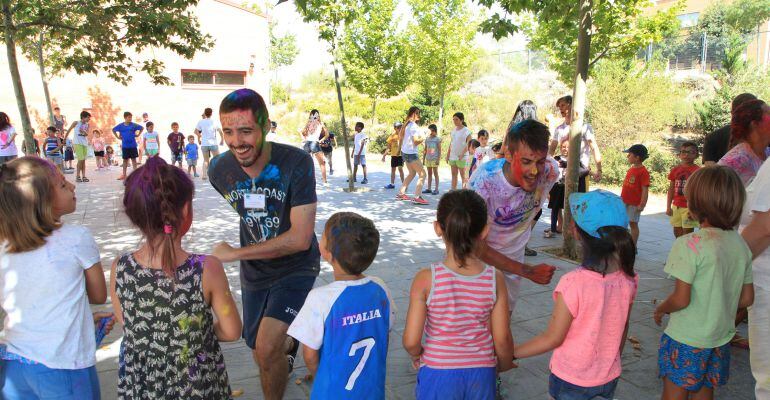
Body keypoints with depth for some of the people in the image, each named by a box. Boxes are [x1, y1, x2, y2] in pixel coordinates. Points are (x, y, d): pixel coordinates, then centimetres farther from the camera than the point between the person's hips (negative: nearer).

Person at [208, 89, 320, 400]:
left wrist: (234, 254, -22)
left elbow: (300, 238, -27)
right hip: (253, 272, 5)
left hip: (296, 268, -5)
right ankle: (290, 342, 54)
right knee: (261, 355, 19)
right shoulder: (219, 170, -11)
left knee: (267, 349, -23)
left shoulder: (296, 163, -26)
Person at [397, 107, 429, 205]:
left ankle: (401, 193, 23)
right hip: (411, 153, -10)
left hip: (404, 152, 10)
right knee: (422, 174, -7)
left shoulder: (406, 124, 11)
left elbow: (400, 136, 21)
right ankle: (417, 197, -14)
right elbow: (416, 142, -21)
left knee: (412, 173, 22)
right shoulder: (414, 126, -17)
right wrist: (422, 139, -5)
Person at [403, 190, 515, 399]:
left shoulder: (426, 279, -20)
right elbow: (502, 339, -7)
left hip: (438, 374, -1)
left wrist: (417, 356, 6)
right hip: (481, 374, 2)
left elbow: (411, 341, -17)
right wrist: (504, 365, 14)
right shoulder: (495, 279, -14)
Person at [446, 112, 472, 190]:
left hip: (461, 157, -6)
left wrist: (462, 154, -18)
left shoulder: (466, 131, -6)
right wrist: (448, 155, 10)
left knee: (463, 175, -1)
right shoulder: (453, 130, 12)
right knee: (454, 174, 9)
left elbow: (469, 145, -10)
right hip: (452, 156, 6)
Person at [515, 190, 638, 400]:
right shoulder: (628, 279, -12)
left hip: (571, 381, -4)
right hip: (609, 378, 5)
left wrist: (511, 353, -8)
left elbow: (553, 338, -20)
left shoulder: (573, 283, -29)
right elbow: (623, 329, 3)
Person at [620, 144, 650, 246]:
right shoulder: (631, 169, 9)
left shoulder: (643, 172, -14)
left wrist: (642, 204, -20)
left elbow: (645, 190, -17)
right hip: (624, 202, 7)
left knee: (633, 224, 1)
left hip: (634, 204, -7)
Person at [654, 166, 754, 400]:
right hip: (721, 338, 6)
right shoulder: (741, 245, -1)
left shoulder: (690, 245, -22)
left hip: (686, 339, -6)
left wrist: (660, 309, -2)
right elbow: (747, 299, 6)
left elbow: (680, 299, -21)